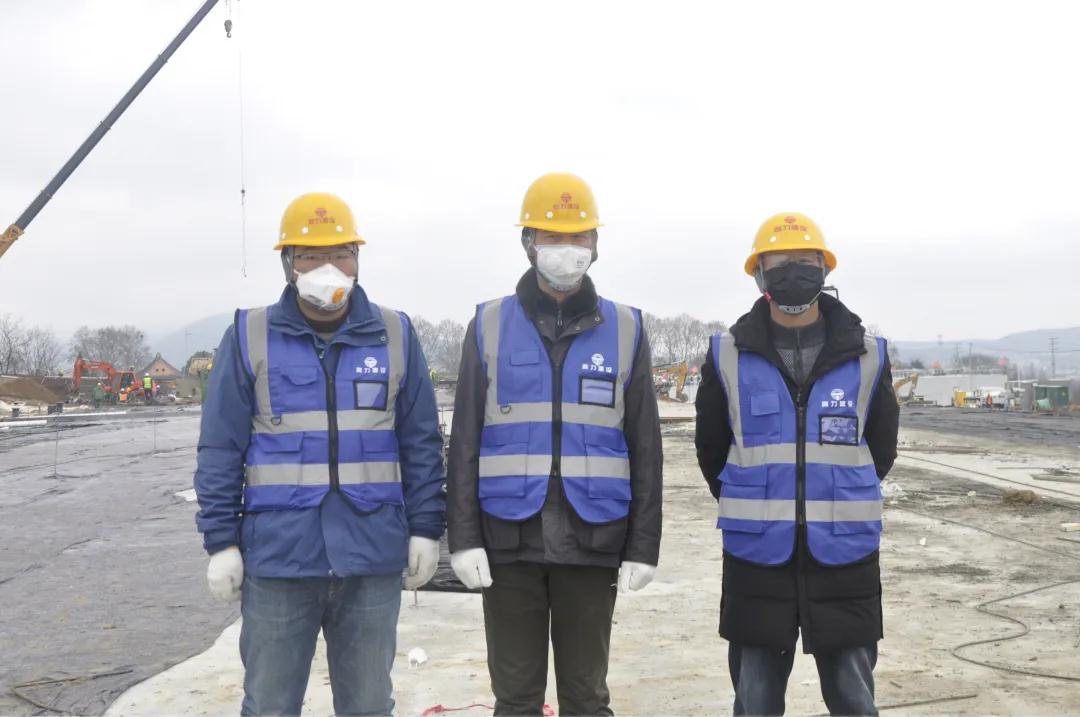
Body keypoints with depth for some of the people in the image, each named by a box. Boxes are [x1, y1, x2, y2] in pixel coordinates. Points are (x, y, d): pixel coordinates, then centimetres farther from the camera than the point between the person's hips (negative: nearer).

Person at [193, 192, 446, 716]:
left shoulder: (395, 335, 5)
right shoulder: (249, 337, 1)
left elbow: (421, 444, 7)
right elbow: (220, 450, 1)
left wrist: (425, 529, 3)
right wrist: (220, 542, -2)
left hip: (374, 557, 1)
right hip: (277, 556, -1)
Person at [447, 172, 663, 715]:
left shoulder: (624, 330, 5)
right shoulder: (490, 326, 5)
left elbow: (644, 448, 5)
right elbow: (465, 443, 3)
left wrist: (644, 545, 1)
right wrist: (463, 537, -4)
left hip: (593, 543, 0)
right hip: (509, 542, 0)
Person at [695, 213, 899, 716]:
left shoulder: (866, 357, 1)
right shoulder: (728, 358, -1)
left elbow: (880, 452, 12)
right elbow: (712, 452, 10)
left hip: (844, 556, 0)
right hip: (756, 557, 0)